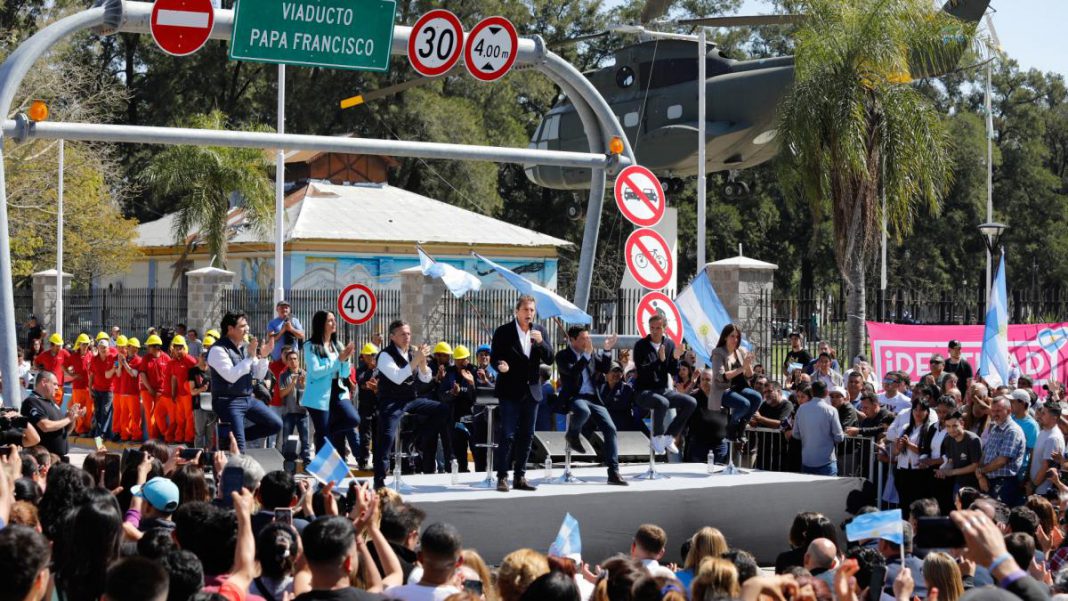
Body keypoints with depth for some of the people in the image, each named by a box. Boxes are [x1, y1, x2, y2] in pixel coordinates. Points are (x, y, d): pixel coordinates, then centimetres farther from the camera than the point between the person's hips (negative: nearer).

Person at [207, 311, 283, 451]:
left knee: (276, 424, 3)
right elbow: (231, 376, -25)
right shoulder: (218, 349, -14)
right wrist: (250, 356, -22)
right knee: (239, 449, -15)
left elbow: (259, 375, 12)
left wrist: (263, 356, -5)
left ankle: (232, 434, 8)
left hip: (248, 399, 8)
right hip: (228, 402, -8)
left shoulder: (245, 347, 8)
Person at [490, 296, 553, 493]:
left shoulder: (540, 332, 8)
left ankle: (520, 477, 15)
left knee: (526, 436, 8)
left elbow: (549, 359, 3)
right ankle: (502, 477, -5)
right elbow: (494, 357, -4)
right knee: (507, 436, -8)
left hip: (531, 391, 5)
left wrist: (541, 342, -15)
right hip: (510, 391, -5)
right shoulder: (503, 332, -4)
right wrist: (500, 365, -26)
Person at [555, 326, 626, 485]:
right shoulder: (563, 356, -2)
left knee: (610, 428, -12)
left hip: (593, 397, 5)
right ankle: (572, 435, -5)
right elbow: (572, 372, -19)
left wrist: (607, 350, -1)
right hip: (574, 397, -5)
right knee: (583, 411, -40)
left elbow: (606, 369, 11)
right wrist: (586, 354, -22)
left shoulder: (593, 353, 14)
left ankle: (613, 472, -11)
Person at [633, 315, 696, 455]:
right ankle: (657, 437, -14)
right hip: (644, 391, -6)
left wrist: (675, 358, -13)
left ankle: (669, 436, -3)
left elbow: (673, 371, 6)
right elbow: (641, 370, -18)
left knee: (691, 402, -14)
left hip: (664, 390, 6)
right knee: (662, 402, -37)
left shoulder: (670, 344, 7)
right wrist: (660, 360, -27)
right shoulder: (640, 346, -7)